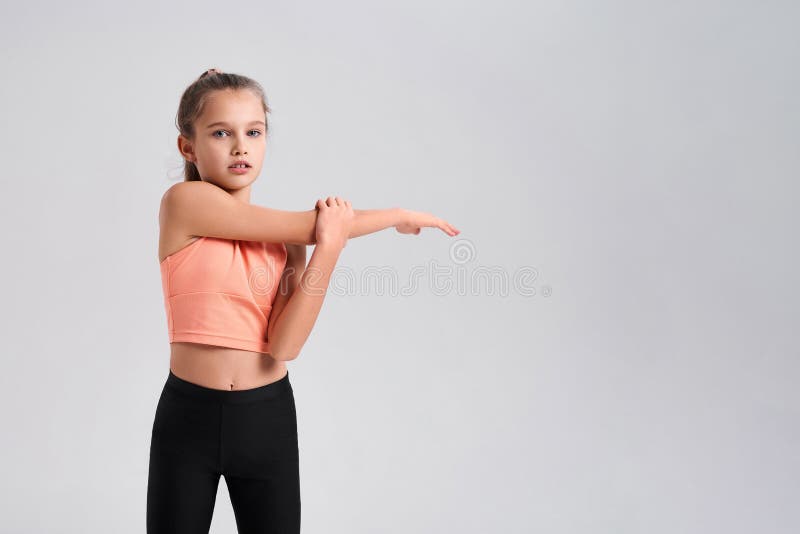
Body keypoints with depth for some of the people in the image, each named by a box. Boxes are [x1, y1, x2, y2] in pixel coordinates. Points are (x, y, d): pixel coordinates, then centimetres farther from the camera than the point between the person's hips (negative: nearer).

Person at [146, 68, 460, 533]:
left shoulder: (287, 239, 1)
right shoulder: (184, 202, -12)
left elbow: (285, 346, -14)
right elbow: (308, 225, -15)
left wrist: (328, 248, -20)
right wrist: (397, 215, -4)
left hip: (267, 419, 3)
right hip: (188, 415, -3)